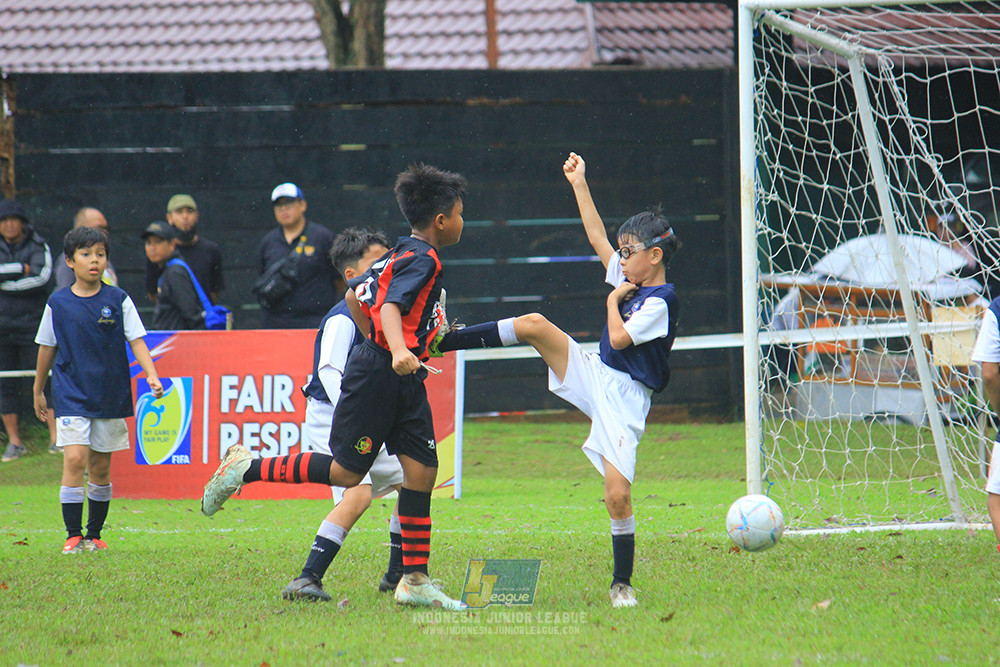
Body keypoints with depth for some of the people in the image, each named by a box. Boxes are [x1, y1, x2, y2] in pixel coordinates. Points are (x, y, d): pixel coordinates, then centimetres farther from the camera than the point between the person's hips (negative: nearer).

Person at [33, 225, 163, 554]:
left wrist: (151, 375, -16)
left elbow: (136, 341, 0)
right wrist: (38, 392, 17)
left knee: (100, 468, 6)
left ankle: (94, 535, 19)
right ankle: (73, 536, -10)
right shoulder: (58, 303, 2)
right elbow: (47, 349, 12)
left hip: (111, 397, 1)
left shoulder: (119, 300, 1)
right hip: (71, 395, -1)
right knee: (75, 459, -15)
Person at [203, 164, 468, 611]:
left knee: (421, 471, 1)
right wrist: (397, 351, -47)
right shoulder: (421, 260, -13)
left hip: (404, 380, 10)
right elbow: (390, 306, -30)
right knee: (345, 472, -4)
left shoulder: (401, 253, 16)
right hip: (375, 374, -10)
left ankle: (415, 580, 0)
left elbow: (354, 296, 26)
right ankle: (246, 469, 9)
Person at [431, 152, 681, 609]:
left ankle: (622, 585, 1)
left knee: (618, 494, -15)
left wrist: (614, 300, -5)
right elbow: (597, 237, 17)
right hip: (592, 377, 7)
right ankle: (436, 342, -9)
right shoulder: (631, 278, 10)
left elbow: (619, 338, -21)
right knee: (534, 325, -12)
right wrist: (579, 184, 17)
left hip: (623, 400, -7)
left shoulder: (660, 301, -14)